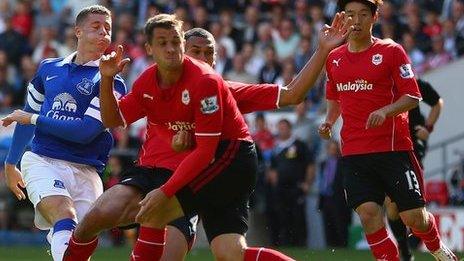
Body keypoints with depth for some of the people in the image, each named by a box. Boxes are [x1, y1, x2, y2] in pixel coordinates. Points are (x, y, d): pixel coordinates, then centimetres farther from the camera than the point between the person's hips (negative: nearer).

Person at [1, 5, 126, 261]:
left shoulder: (110, 81, 1)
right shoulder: (49, 68, 14)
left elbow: (86, 131, -11)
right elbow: (28, 115, 28)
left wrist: (34, 119, -4)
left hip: (85, 172, -1)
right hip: (42, 161, 1)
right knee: (65, 217, -27)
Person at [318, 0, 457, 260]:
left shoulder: (391, 51, -3)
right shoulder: (334, 58, 11)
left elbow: (412, 97, -7)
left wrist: (385, 112, -23)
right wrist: (329, 122, 8)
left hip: (394, 148, -3)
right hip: (353, 152, 3)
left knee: (414, 217, -2)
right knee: (368, 214, -14)